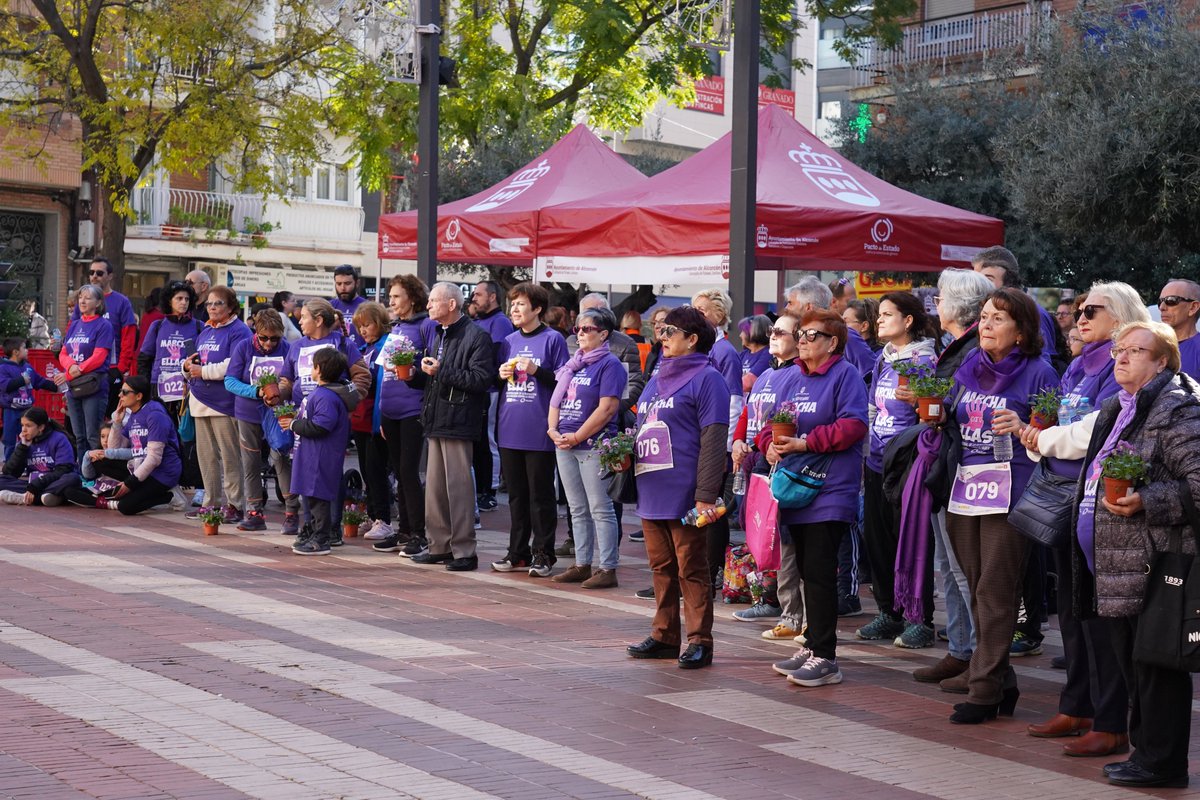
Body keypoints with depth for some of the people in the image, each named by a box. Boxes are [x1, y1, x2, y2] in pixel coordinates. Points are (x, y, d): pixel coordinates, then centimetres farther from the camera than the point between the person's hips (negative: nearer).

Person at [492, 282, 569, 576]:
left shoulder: (553, 339, -4)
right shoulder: (509, 342, 13)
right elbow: (497, 383, 21)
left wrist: (536, 371, -18)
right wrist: (501, 375, 0)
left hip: (539, 431, -6)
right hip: (510, 430, 6)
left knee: (540, 494, 1)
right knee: (516, 494, 11)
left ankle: (542, 554, 8)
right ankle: (517, 551, 19)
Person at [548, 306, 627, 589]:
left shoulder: (610, 364, -7)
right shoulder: (574, 363, 16)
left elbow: (607, 408, -16)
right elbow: (556, 399, 17)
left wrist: (577, 437, -17)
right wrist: (553, 430, -1)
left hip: (593, 446, -8)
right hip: (565, 446, 8)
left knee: (600, 509, -5)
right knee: (578, 510, 12)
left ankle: (607, 569, -1)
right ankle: (582, 565, 19)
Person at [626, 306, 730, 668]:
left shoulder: (706, 379, -8)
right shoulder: (657, 380, 19)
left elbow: (713, 441, -14)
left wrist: (705, 496, -20)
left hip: (684, 496, -8)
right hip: (651, 495, 8)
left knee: (691, 570, -2)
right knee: (662, 568, 13)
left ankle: (699, 642, 4)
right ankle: (664, 636, 20)